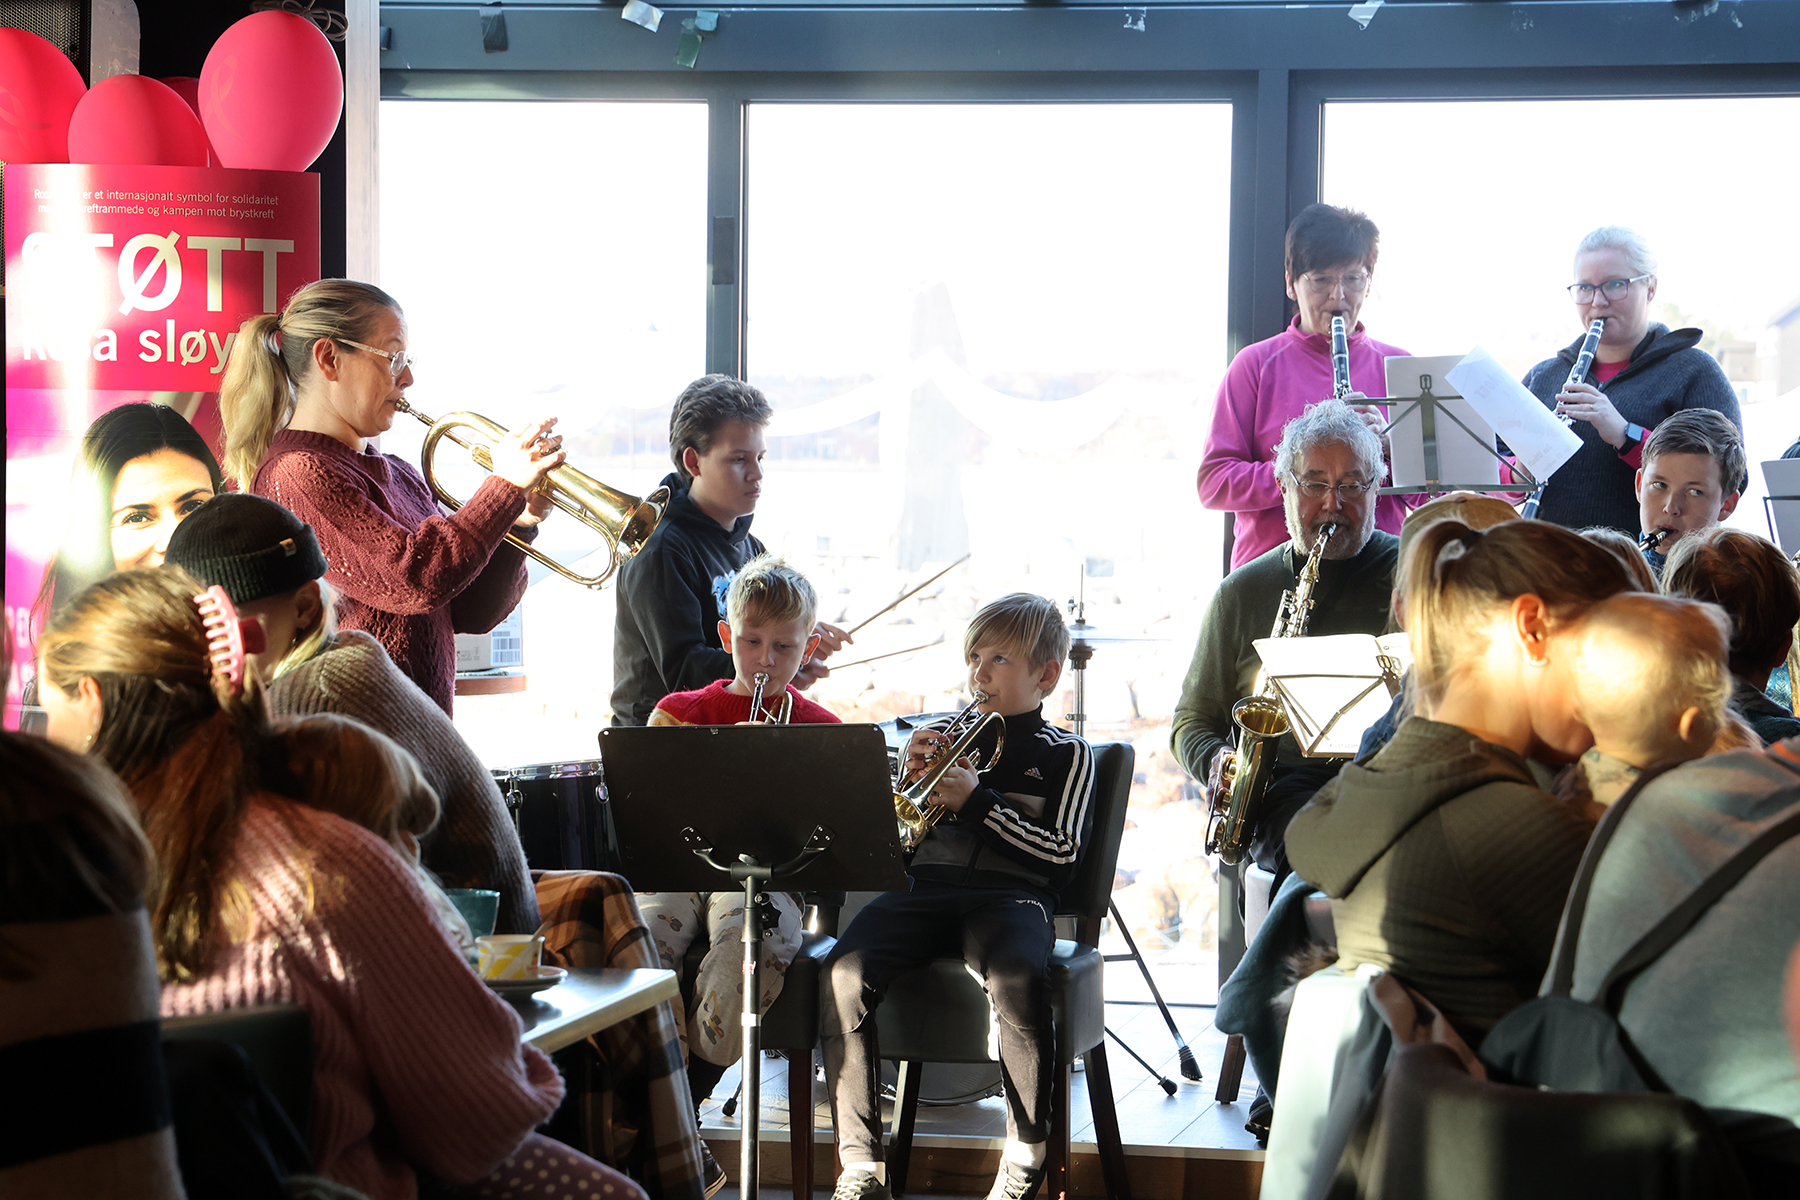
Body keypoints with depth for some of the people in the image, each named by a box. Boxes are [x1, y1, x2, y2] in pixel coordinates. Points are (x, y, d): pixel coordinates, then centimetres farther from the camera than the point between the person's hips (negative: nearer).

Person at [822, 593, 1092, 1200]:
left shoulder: (1066, 754, 16)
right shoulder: (947, 736, 26)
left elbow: (1061, 853, 1)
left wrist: (978, 801, -6)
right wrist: (909, 775, 5)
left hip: (1010, 891, -3)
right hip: (922, 884, 3)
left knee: (1018, 978, -40)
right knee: (844, 973, -28)